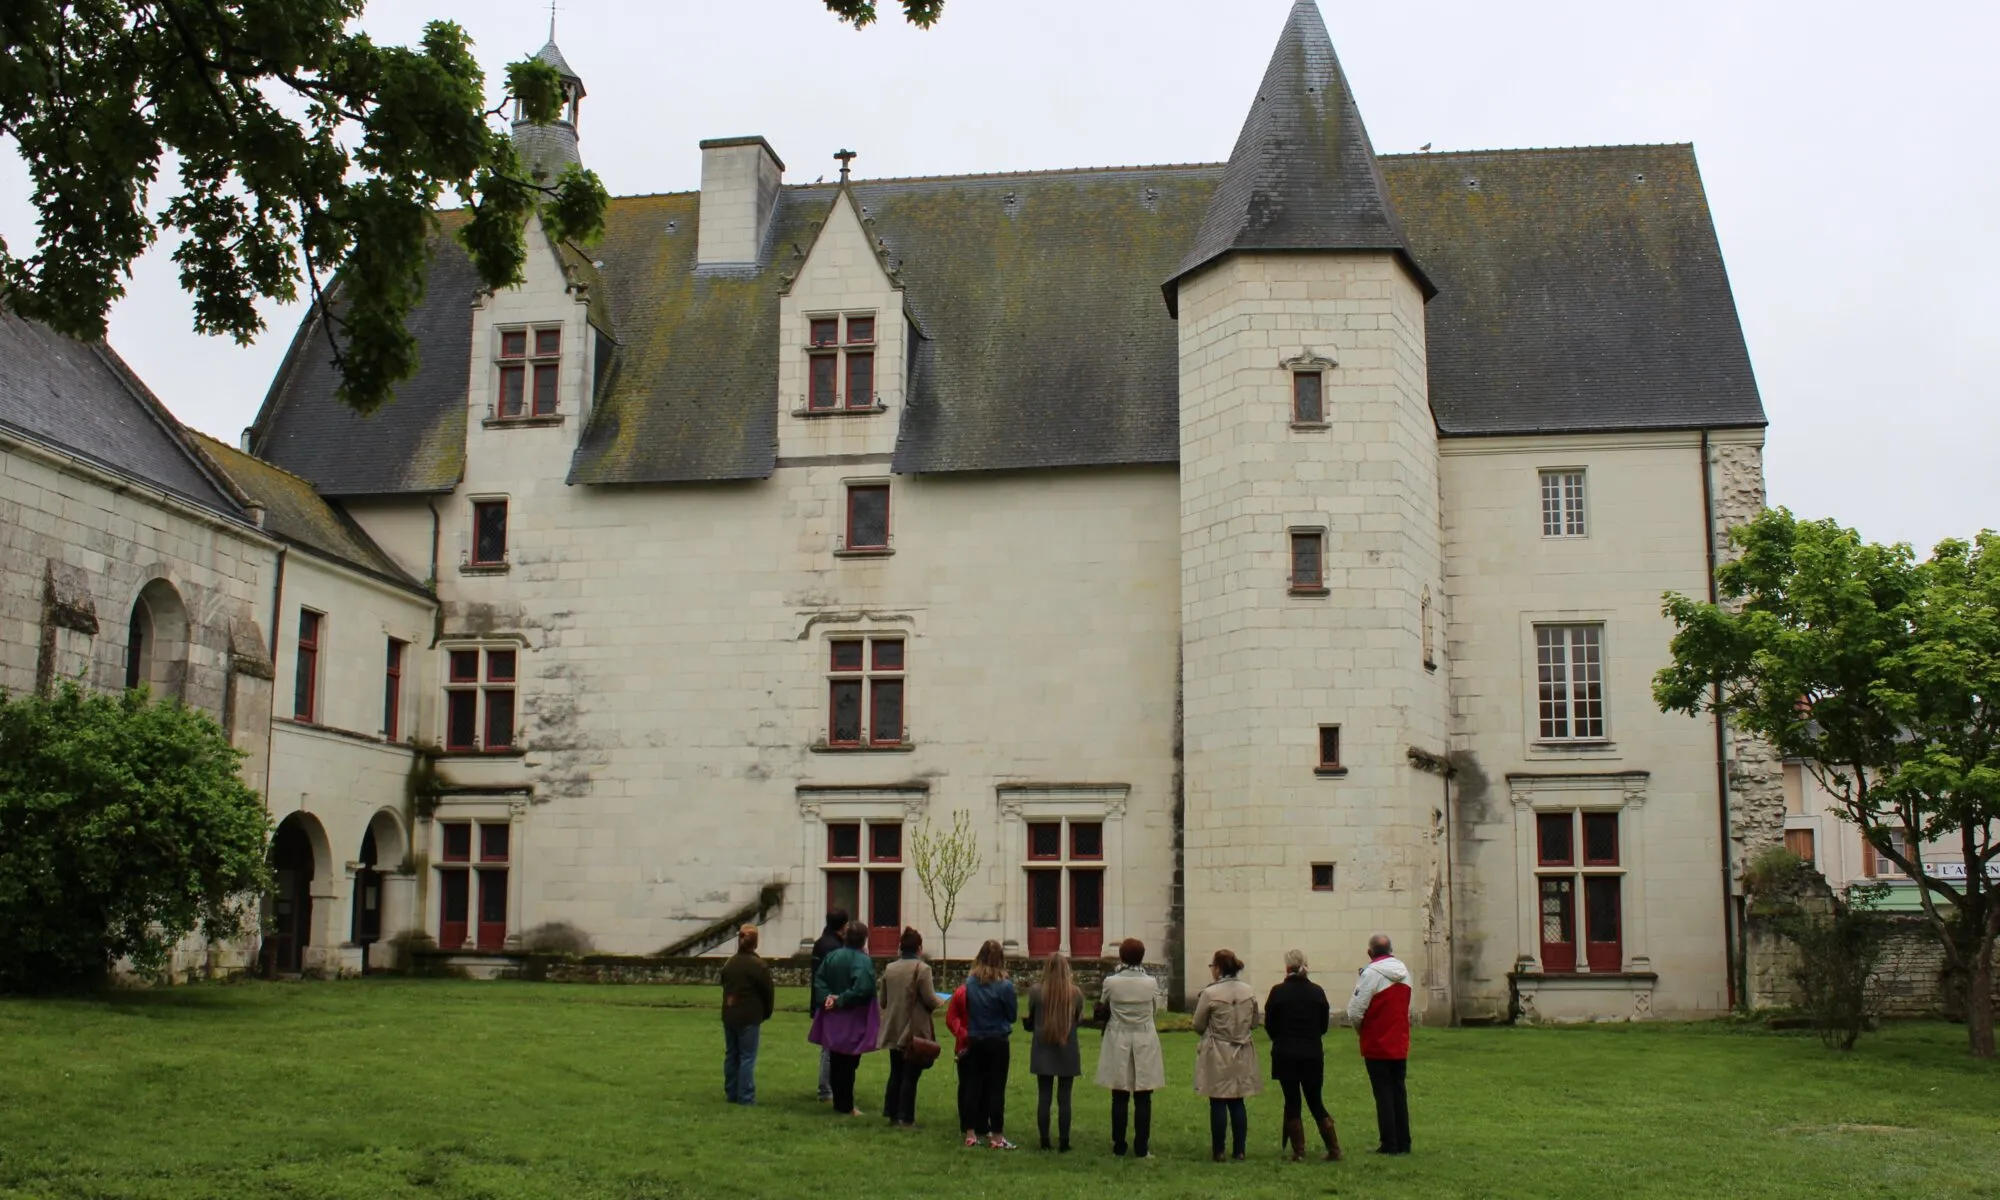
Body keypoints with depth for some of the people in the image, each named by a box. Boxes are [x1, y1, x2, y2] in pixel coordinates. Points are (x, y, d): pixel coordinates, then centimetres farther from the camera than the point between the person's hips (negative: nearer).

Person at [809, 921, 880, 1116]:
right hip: (854, 1020, -6)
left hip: (832, 1019, 6)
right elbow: (862, 989, -27)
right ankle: (845, 1106, 6)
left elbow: (819, 980, 2)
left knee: (835, 1062, 15)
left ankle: (839, 1103, 23)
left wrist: (827, 997, -8)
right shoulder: (863, 961, -18)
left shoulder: (832, 957, 1)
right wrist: (841, 1000, -16)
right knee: (848, 1063, 2)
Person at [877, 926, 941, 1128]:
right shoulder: (922, 969, -14)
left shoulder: (889, 969, 3)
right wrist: (940, 1002, 6)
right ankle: (906, 1119, 3)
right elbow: (930, 1001, -15)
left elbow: (883, 1001, 9)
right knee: (910, 1076, 1)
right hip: (915, 1031, -5)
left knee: (895, 1073, 16)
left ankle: (892, 1114, 20)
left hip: (894, 1031, 5)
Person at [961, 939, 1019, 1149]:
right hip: (997, 1041, -4)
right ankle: (997, 1136, 1)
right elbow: (1013, 1015, -4)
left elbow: (966, 1010, 5)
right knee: (997, 1088, 1)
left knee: (978, 1085, 13)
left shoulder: (970, 982, -6)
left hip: (975, 1041, 4)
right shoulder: (1004, 985, -15)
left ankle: (980, 1129, 20)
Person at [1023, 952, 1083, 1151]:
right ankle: (1064, 1142, 7)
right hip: (1067, 1052, 0)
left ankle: (1044, 1142, 9)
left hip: (1043, 1052, 0)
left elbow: (1028, 1023, 1)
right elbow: (1078, 1020, 6)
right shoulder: (1075, 994, -8)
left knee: (1044, 1097, 7)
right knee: (1064, 1098, 6)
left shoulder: (1036, 992, -8)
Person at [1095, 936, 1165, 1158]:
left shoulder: (1111, 982, -10)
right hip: (1145, 1042, 0)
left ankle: (1119, 1147, 11)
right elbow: (1155, 1009, 7)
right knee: (1143, 1100, 4)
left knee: (1119, 1099, 7)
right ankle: (1141, 1149, 4)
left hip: (1118, 1043, 0)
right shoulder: (1151, 983, -8)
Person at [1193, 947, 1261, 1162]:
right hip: (1242, 1054, 4)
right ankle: (1239, 1151, 13)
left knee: (1218, 1104, 3)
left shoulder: (1210, 993, -16)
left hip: (1217, 1055, -4)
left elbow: (1198, 1025, -6)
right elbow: (1254, 1022, 9)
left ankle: (1218, 1151, 7)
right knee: (1238, 1103, 11)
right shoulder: (1249, 992, -1)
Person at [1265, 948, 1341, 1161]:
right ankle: (1334, 1150, 9)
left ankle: (1298, 1153, 4)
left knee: (1292, 1103, 5)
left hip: (1285, 1054, -2)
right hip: (1313, 1054, 2)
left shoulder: (1278, 992, -9)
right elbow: (1324, 1025, 6)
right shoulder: (1317, 992, -1)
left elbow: (1269, 1025, -1)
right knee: (1316, 1102, 12)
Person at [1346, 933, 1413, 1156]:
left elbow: (1356, 1011, -16)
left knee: (1383, 1094, 0)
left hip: (1377, 1046, -6)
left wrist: (1360, 1028, 3)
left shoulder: (1371, 973, -17)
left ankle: (1389, 1144, 1)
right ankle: (1403, 1143, 15)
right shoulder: (1404, 972, 6)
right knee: (1399, 1092, 13)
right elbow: (1406, 1008, 12)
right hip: (1400, 1045, 6)